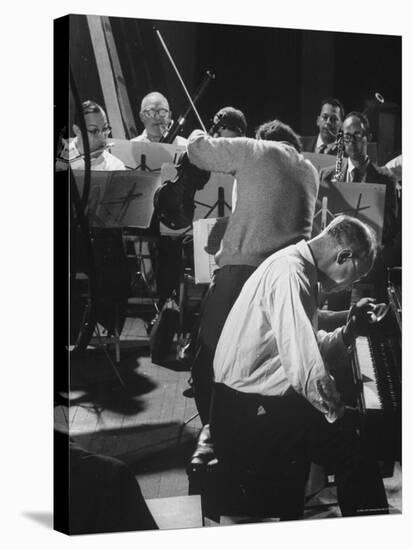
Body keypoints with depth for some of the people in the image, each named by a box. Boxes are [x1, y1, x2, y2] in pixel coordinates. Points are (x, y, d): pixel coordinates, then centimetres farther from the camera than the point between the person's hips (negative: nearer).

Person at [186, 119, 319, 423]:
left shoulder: (256, 151, 7)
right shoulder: (311, 172, 22)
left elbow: (198, 149, 7)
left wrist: (198, 134, 30)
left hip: (242, 267, -5)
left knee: (209, 364, 7)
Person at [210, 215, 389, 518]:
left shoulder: (300, 268, 11)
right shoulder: (290, 274, -22)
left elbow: (309, 349, 15)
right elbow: (306, 370, -29)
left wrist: (350, 330, 1)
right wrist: (337, 414, -13)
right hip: (246, 421, -10)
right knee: (356, 446, -14)